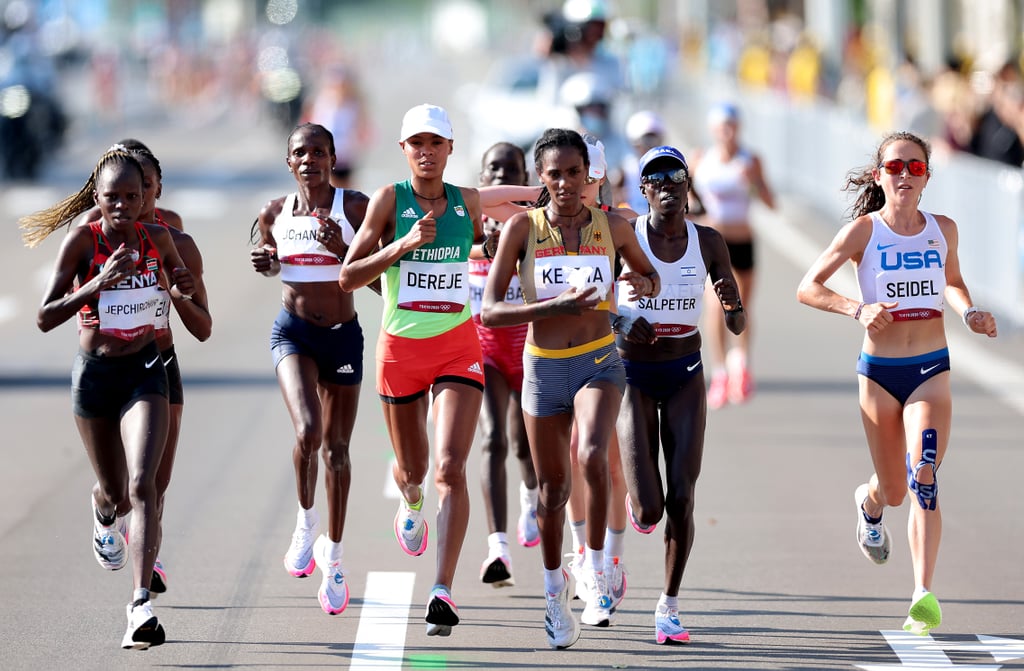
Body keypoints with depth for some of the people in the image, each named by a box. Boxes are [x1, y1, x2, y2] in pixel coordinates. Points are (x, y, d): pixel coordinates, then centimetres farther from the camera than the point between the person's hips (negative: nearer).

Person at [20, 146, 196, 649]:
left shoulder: (158, 238, -3)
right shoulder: (82, 241, -11)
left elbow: (182, 292, 17)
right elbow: (45, 318, -17)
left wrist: (181, 289, -7)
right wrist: (97, 283, -29)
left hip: (145, 371, 0)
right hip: (94, 374, 0)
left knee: (141, 484, -19)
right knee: (114, 493, 16)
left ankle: (141, 603, -26)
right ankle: (105, 515, 56)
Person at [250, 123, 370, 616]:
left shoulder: (354, 207, -7)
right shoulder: (275, 213, 2)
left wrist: (343, 250, -22)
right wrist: (265, 263, -2)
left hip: (343, 335, 0)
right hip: (292, 331, 0)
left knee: (336, 449, 8)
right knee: (307, 431, -23)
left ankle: (333, 557, 23)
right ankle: (306, 520, 4)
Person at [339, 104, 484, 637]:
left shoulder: (468, 201, 3)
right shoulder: (389, 199, -4)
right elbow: (348, 277, -10)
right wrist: (404, 243, -20)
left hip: (457, 347, 0)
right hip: (400, 347, 0)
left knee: (450, 468, -16)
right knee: (412, 470, 15)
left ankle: (443, 592, -19)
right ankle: (410, 503, 54)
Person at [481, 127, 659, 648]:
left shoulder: (612, 227, -1)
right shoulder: (522, 228, -6)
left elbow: (651, 277, 17)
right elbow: (489, 312, -10)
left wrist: (643, 283, -8)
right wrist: (555, 306, -22)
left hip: (598, 363, -1)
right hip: (543, 367, 1)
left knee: (593, 456, -29)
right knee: (552, 487, 11)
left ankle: (595, 565, -12)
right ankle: (554, 589, 33)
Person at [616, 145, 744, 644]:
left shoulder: (708, 243, -4)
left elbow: (737, 327, -1)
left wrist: (732, 305, -24)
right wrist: (622, 323, -26)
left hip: (685, 376, 2)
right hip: (633, 375, -2)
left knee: (682, 499, -6)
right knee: (649, 511, -9)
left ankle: (669, 605, 11)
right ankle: (637, 499, 31)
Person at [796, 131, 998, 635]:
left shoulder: (943, 230, 4)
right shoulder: (862, 232, -6)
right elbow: (808, 288, -3)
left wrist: (968, 313, 2)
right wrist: (857, 309, -19)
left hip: (931, 370, 1)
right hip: (879, 371, -1)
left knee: (923, 476, -19)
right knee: (893, 491, 11)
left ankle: (924, 594, -22)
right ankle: (867, 502, 50)